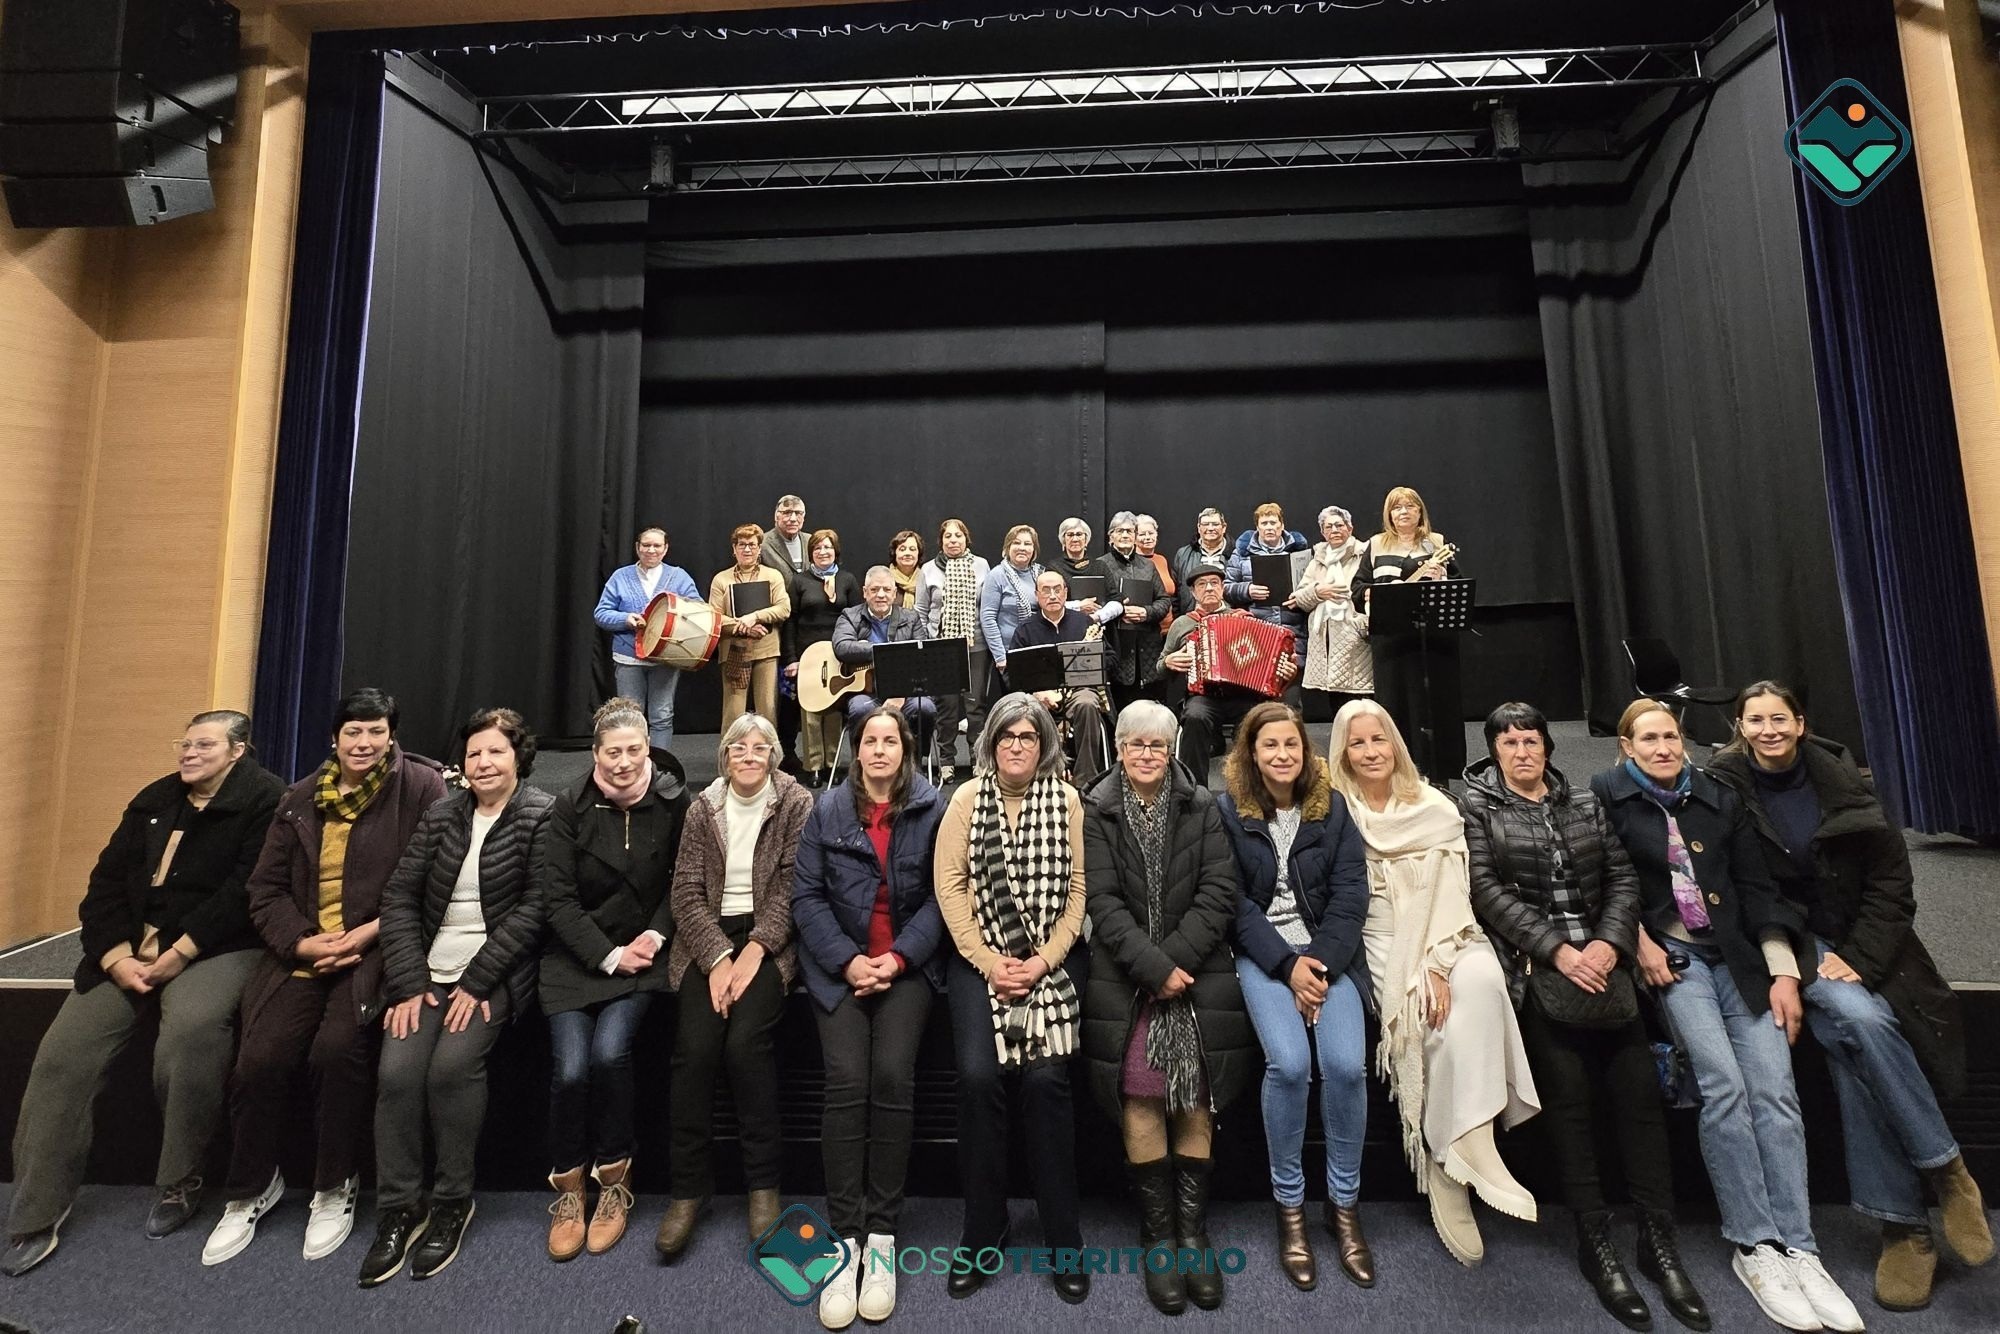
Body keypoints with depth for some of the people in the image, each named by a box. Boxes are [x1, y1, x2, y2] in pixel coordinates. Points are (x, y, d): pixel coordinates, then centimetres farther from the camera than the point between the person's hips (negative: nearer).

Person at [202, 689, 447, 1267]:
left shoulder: (421, 787, -2)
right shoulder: (300, 799, 14)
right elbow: (265, 888, 12)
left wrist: (369, 933, -16)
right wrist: (302, 942, -6)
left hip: (376, 949, -4)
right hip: (302, 951, 4)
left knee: (337, 1049, -25)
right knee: (260, 1058, -13)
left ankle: (335, 1189, 0)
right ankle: (251, 1189, 17)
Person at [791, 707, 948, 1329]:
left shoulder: (932, 810, 1)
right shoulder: (827, 810, 6)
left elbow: (940, 895, -2)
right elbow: (807, 895, 2)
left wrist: (898, 957, -12)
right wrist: (846, 959, -9)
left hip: (907, 963, -1)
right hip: (841, 964, 1)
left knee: (892, 1077, -19)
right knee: (847, 1083, -16)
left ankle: (881, 1234, -3)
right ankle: (845, 1238, -3)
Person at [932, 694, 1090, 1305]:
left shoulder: (1067, 800, 2)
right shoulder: (966, 798, 3)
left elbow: (1079, 887, 0)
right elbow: (950, 886, 0)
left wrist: (1044, 960, -10)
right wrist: (989, 961, -8)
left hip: (1054, 957, 0)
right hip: (980, 957, 1)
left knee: (1045, 1075, -16)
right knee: (978, 1074, -16)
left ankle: (1063, 1238, 3)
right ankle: (982, 1229, 5)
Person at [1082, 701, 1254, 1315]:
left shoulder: (1201, 808, 9)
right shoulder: (1096, 812, 4)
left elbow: (1219, 892, 1)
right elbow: (1103, 902, -3)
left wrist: (1173, 961, -9)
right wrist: (1153, 967, -13)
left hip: (1196, 964, 1)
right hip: (1124, 969, -1)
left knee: (1196, 1084, -10)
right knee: (1139, 1083, -13)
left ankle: (1193, 1228, 5)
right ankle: (1158, 1232, 1)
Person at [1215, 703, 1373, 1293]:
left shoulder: (1333, 808, 6)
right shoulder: (1227, 811, 0)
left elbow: (1350, 894, 0)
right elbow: (1235, 902, -4)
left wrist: (1321, 963, -12)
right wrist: (1288, 964, -13)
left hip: (1328, 951, 2)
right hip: (1263, 954, -2)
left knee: (1346, 1063, -20)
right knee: (1289, 1062, -24)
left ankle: (1344, 1204, 3)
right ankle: (1289, 1205, -1)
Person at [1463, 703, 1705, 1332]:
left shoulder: (1583, 802, 18)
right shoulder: (1478, 805, 5)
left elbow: (1622, 876, 11)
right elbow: (1487, 890, -4)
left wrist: (1609, 942, -6)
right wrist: (1556, 950, -12)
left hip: (1598, 953, 4)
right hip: (1531, 961, -3)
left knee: (1638, 1086, -9)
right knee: (1570, 1093, -14)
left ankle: (1659, 1240, 1)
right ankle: (1595, 1241, -4)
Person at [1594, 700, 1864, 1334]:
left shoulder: (1720, 800, 12)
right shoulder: (1607, 795, 2)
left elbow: (1757, 888, 10)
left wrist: (1784, 971, 2)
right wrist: (1639, 940, -7)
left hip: (1739, 955, 4)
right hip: (1668, 957, -3)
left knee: (1774, 1091, -11)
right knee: (1723, 1083, -18)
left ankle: (1796, 1248, -5)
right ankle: (1754, 1245, -7)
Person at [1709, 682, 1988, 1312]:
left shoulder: (1841, 780, -1)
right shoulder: (1723, 788, -8)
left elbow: (1891, 879, 0)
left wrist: (1858, 957, -10)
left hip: (1862, 944, 2)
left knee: (1854, 1054, -22)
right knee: (1862, 1019, -29)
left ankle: (1901, 1224, -8)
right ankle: (1947, 1169, -10)